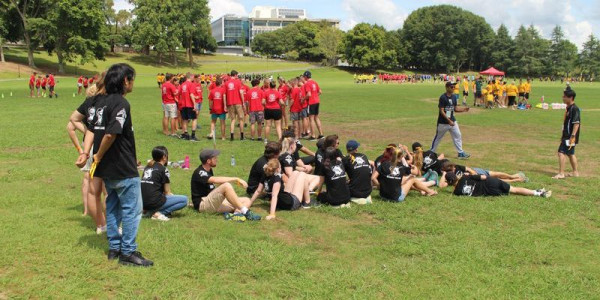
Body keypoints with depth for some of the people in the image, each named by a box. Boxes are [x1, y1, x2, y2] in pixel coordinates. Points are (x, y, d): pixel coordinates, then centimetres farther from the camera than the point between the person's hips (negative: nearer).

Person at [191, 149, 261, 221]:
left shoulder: (209, 170, 17)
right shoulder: (199, 173, -13)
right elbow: (216, 180, -30)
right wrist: (236, 179, -30)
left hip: (215, 203, 9)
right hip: (202, 205, -9)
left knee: (247, 201, -4)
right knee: (226, 185, -33)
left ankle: (236, 213, -37)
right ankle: (245, 212, -35)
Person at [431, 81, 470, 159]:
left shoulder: (454, 97, 5)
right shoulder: (443, 97, -17)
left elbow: (455, 109, 12)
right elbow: (441, 111, -20)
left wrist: (464, 109, -7)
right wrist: (449, 121, -25)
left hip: (452, 121, 6)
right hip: (443, 122, -6)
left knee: (458, 135, 3)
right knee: (438, 137, 6)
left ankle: (461, 153, 11)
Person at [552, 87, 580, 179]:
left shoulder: (575, 109, -17)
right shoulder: (568, 108, 12)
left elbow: (576, 124, -22)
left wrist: (572, 136, -26)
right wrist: (563, 135, 25)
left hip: (570, 136, -10)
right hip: (567, 135, 10)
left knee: (561, 152, -12)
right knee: (570, 154, 18)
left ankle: (561, 174, -10)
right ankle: (575, 172, 30)